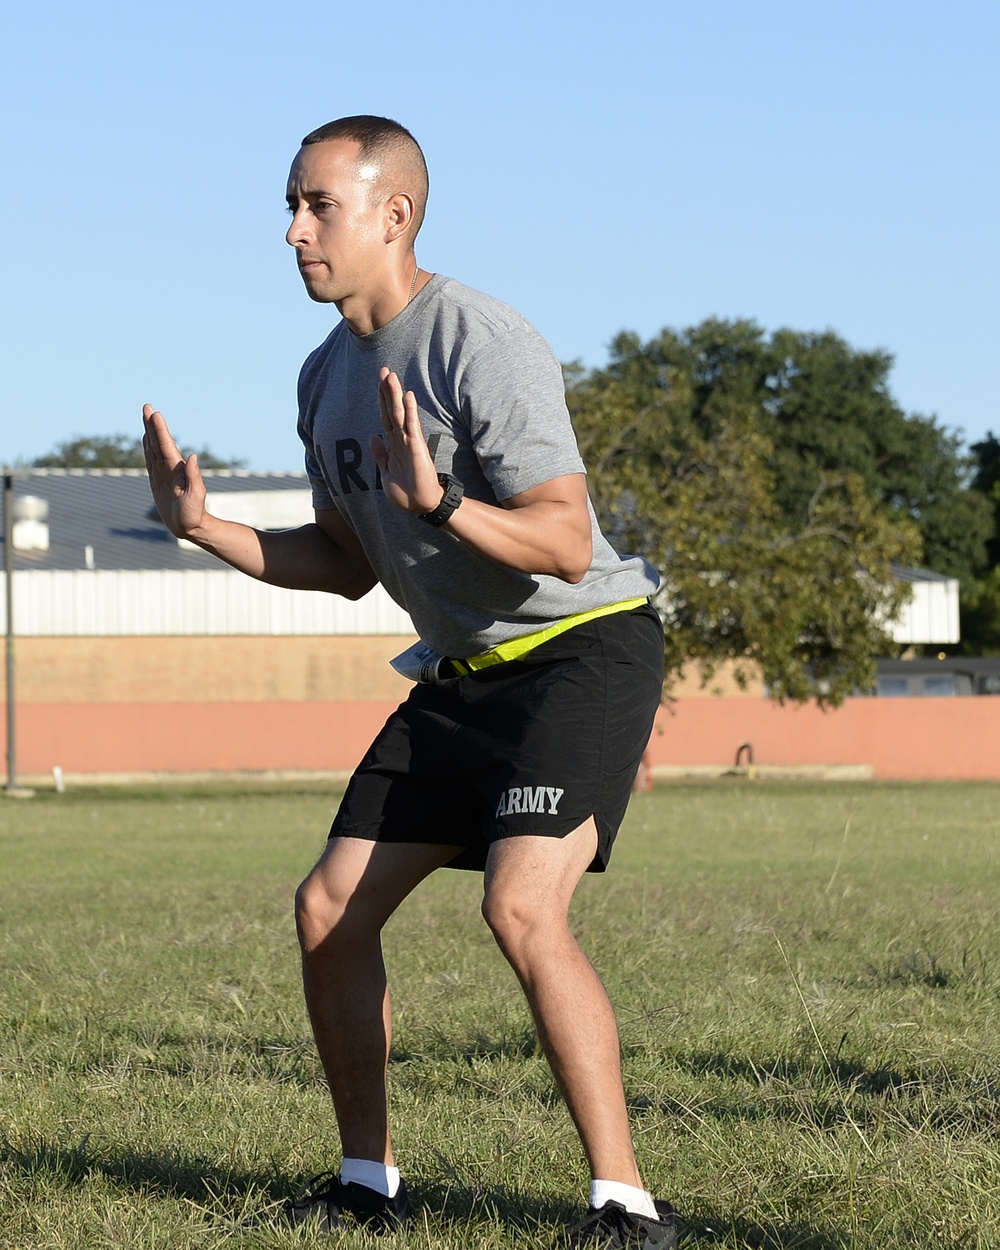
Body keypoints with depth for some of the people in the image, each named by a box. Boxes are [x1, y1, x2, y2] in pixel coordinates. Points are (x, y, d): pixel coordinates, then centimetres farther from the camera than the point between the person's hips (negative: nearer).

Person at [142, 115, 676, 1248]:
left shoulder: (484, 347, -20)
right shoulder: (327, 376, 8)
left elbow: (567, 542, -25)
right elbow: (348, 564, 17)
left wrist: (443, 503, -40)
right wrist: (202, 527, 6)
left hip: (587, 647, -9)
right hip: (467, 674, 9)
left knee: (521, 906, -27)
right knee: (328, 910, 5)